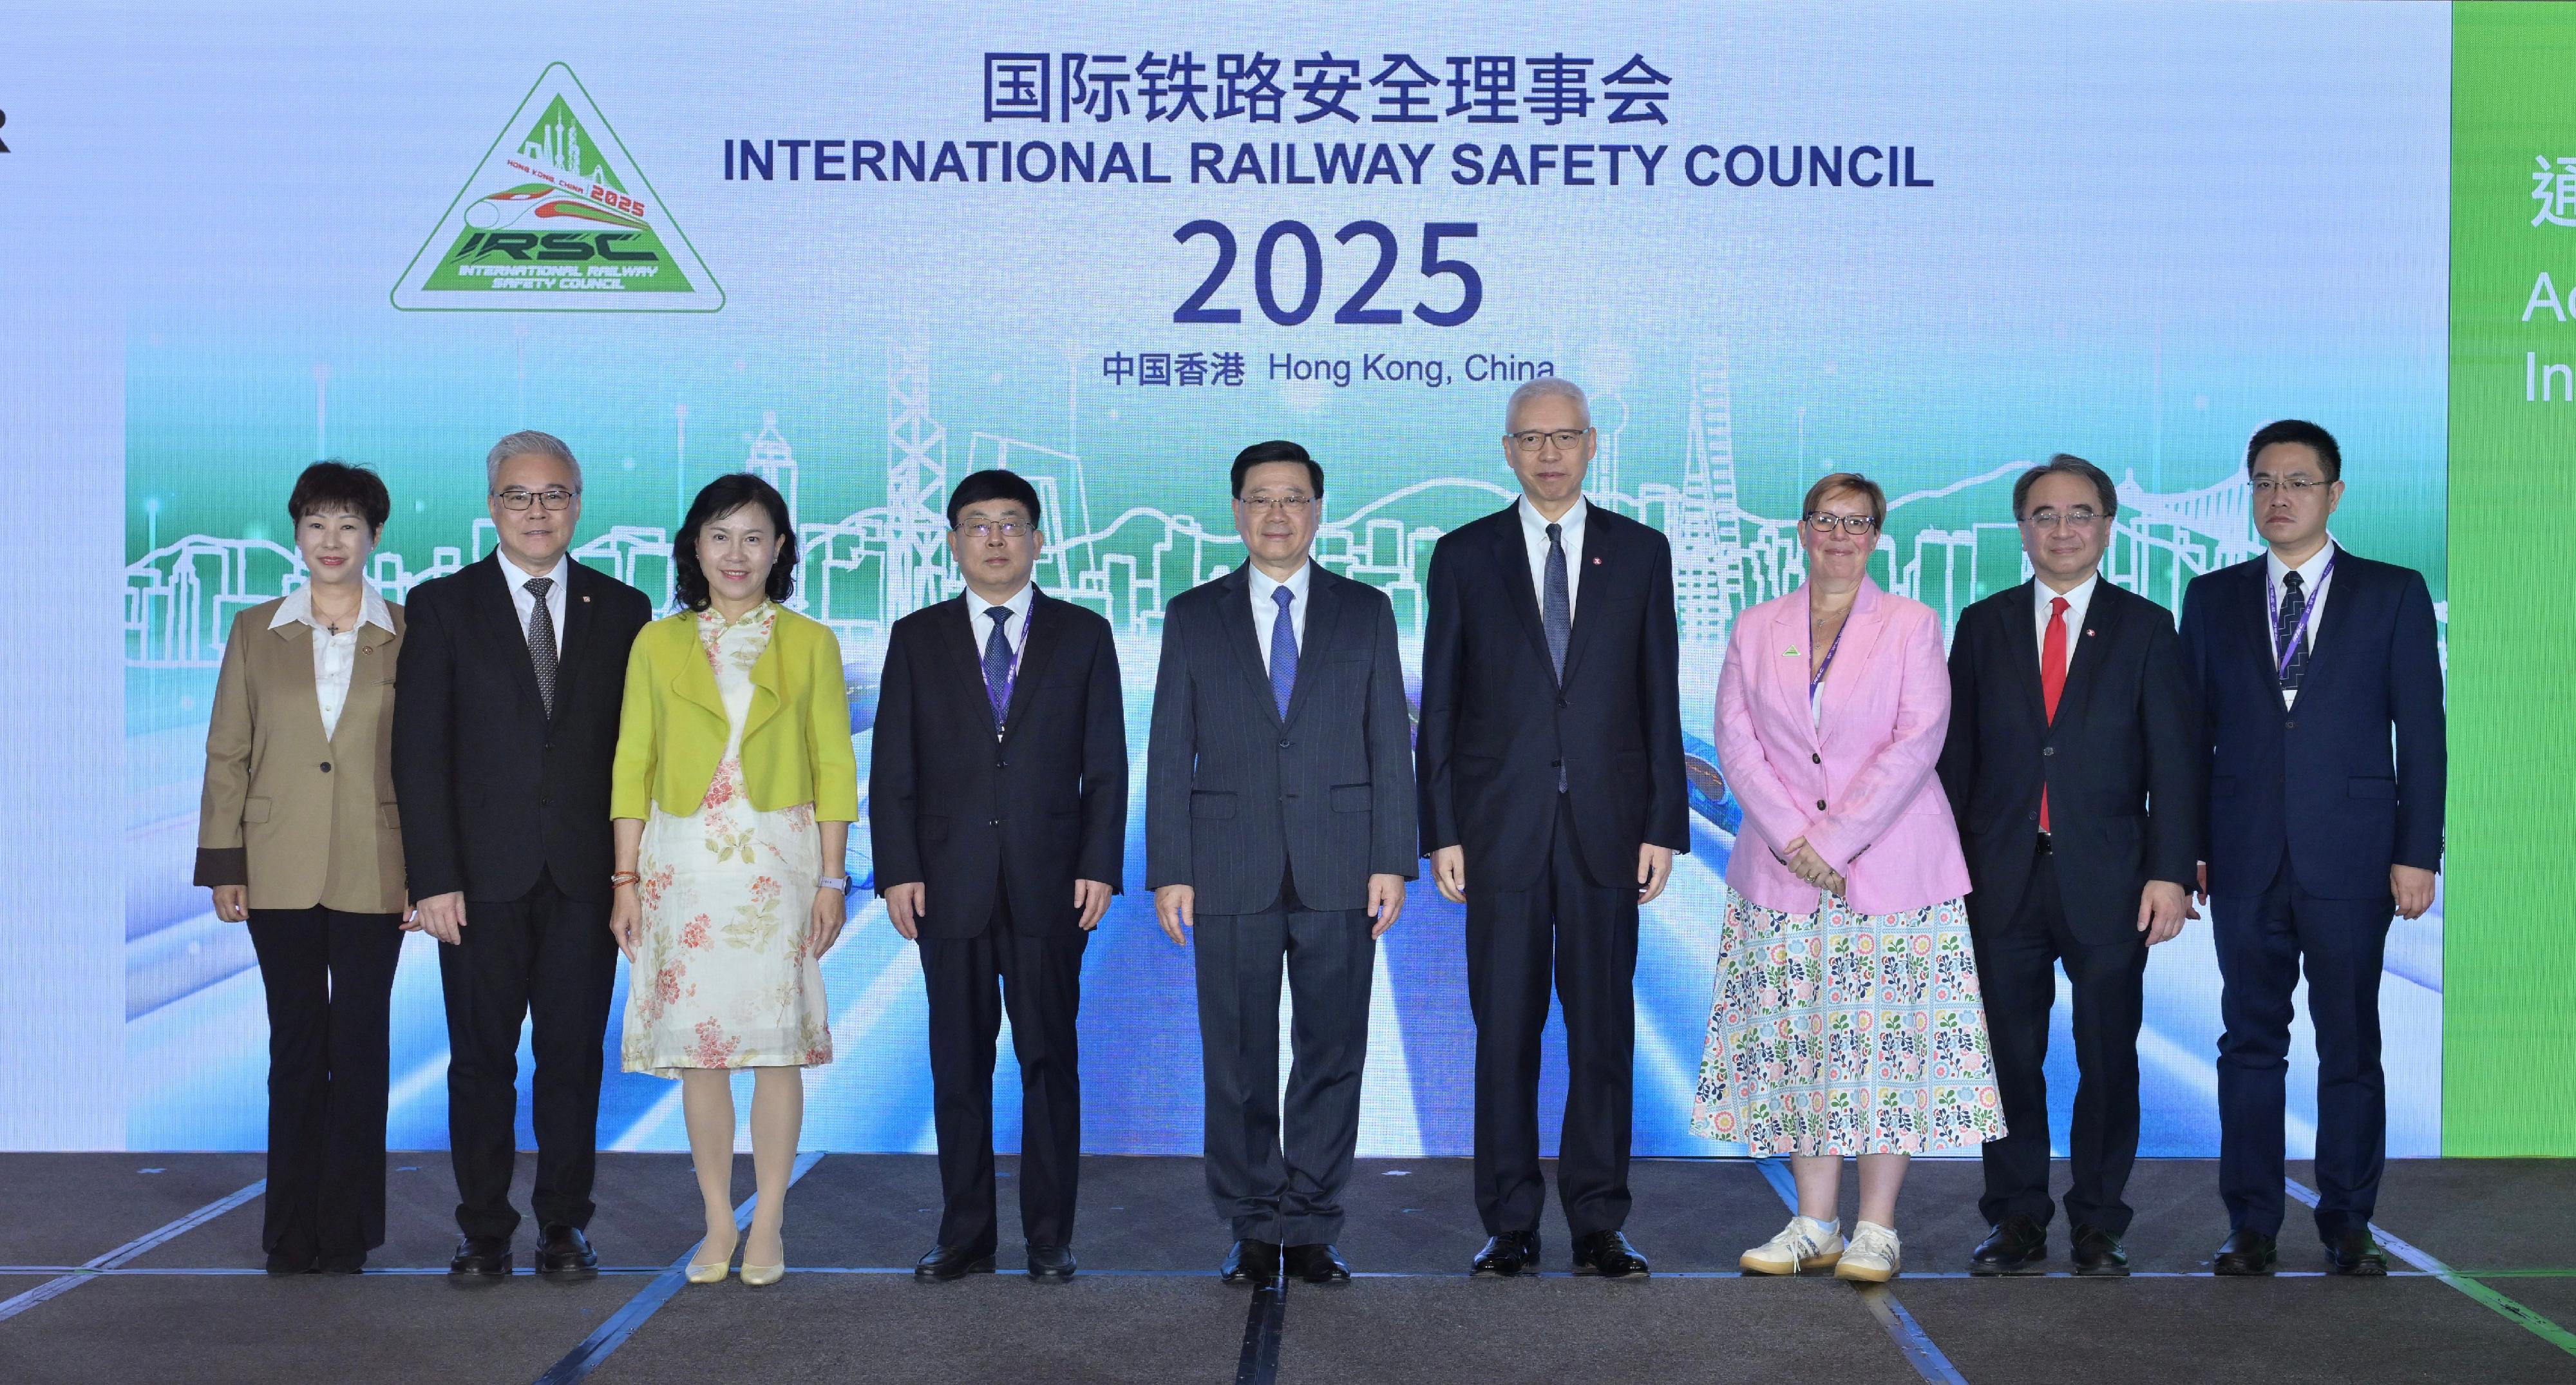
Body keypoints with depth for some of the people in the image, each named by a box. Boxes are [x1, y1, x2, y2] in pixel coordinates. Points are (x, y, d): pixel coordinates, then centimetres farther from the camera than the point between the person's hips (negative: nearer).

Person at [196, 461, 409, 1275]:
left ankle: (346, 1233, 11)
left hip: (372, 873, -1)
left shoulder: (407, 637, 3)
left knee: (359, 1046, 2)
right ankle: (293, 1233, 15)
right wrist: (223, 866, 0)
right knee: (295, 1046, 7)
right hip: (280, 873, 1)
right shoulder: (256, 633, 7)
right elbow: (227, 754, 6)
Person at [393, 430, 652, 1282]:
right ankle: (484, 1234, 13)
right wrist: (434, 878, -9)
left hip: (585, 879, 1)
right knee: (481, 1060, 4)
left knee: (574, 1056, 5)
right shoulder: (444, 606, 4)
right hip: (484, 875, -1)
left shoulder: (622, 611, 8)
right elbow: (418, 752, -1)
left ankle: (564, 1227, 15)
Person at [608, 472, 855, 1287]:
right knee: (697, 1046, 2)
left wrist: (832, 879, -3)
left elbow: (834, 768, 4)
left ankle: (768, 1228, 8)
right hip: (684, 863, 1)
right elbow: (632, 765, 7)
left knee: (778, 1043, -2)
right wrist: (625, 878, 1)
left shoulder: (810, 644, 6)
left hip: (779, 860, -1)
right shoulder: (659, 644, 8)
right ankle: (718, 1225, 13)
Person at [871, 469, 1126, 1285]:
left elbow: (1105, 765, 5)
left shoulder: (1082, 636, 8)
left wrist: (1100, 867, -4)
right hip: (949, 885, 1)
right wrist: (897, 870, -3)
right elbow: (892, 769, 7)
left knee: (1050, 1060, 2)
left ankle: (1050, 1238, 10)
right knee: (958, 1063, 5)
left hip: (1049, 883, -1)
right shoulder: (917, 639, 10)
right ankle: (965, 1236, 13)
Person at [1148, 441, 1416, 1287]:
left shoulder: (1366, 612, 9)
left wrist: (1393, 861, -2)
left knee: (1332, 1052, 3)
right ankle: (1254, 1232, 14)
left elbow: (1390, 744, 6)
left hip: (1338, 869, 0)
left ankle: (1312, 1229, 13)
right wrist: (1169, 871, -2)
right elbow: (1170, 754, 6)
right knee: (1238, 1059, 3)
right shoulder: (1193, 616, 8)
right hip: (1231, 871, 0)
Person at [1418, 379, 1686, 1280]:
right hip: (1500, 827, 0)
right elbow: (1439, 706, 5)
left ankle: (1598, 1224, 12)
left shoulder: (1640, 553, 8)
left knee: (1604, 1028, 4)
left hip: (1606, 828, 1)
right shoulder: (1464, 556, 6)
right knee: (1504, 1030, 3)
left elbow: (1661, 699, 6)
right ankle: (1510, 1227, 11)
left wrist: (1664, 825, -1)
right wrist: (1440, 832, -2)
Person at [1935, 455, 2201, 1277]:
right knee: (2010, 1055, 5)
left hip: (2108, 879, -1)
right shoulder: (1983, 626, 9)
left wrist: (2170, 872, -7)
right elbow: (1955, 755, 9)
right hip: (2003, 878, 1)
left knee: (2109, 1058, 3)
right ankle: (2017, 1222, 15)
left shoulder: (2146, 629, 5)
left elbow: (2174, 761, 1)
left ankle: (2098, 1225, 14)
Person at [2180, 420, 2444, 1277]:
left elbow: (2421, 731, 2)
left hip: (2351, 857, -1)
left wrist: (2418, 851, -5)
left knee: (2351, 1047, 4)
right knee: (2251, 1044, 5)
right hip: (2244, 857, 2)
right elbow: (2190, 731, 9)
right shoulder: (2213, 598, 10)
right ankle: (2252, 1227, 12)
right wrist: (2184, 848, 2)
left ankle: (2347, 1227, 15)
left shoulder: (2394, 595, 5)